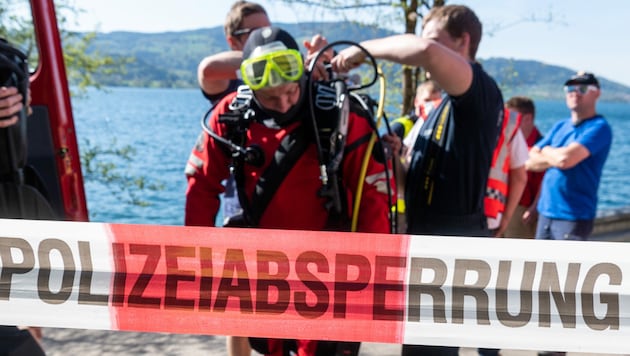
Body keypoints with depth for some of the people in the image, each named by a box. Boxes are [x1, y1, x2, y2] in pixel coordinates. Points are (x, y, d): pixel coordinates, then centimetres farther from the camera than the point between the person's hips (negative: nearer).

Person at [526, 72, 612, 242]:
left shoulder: (599, 127, -9)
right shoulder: (560, 127, 14)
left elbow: (566, 159, -24)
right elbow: (531, 159, 8)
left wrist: (547, 151, -3)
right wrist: (555, 158, -11)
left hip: (573, 217, -7)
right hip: (546, 211, 7)